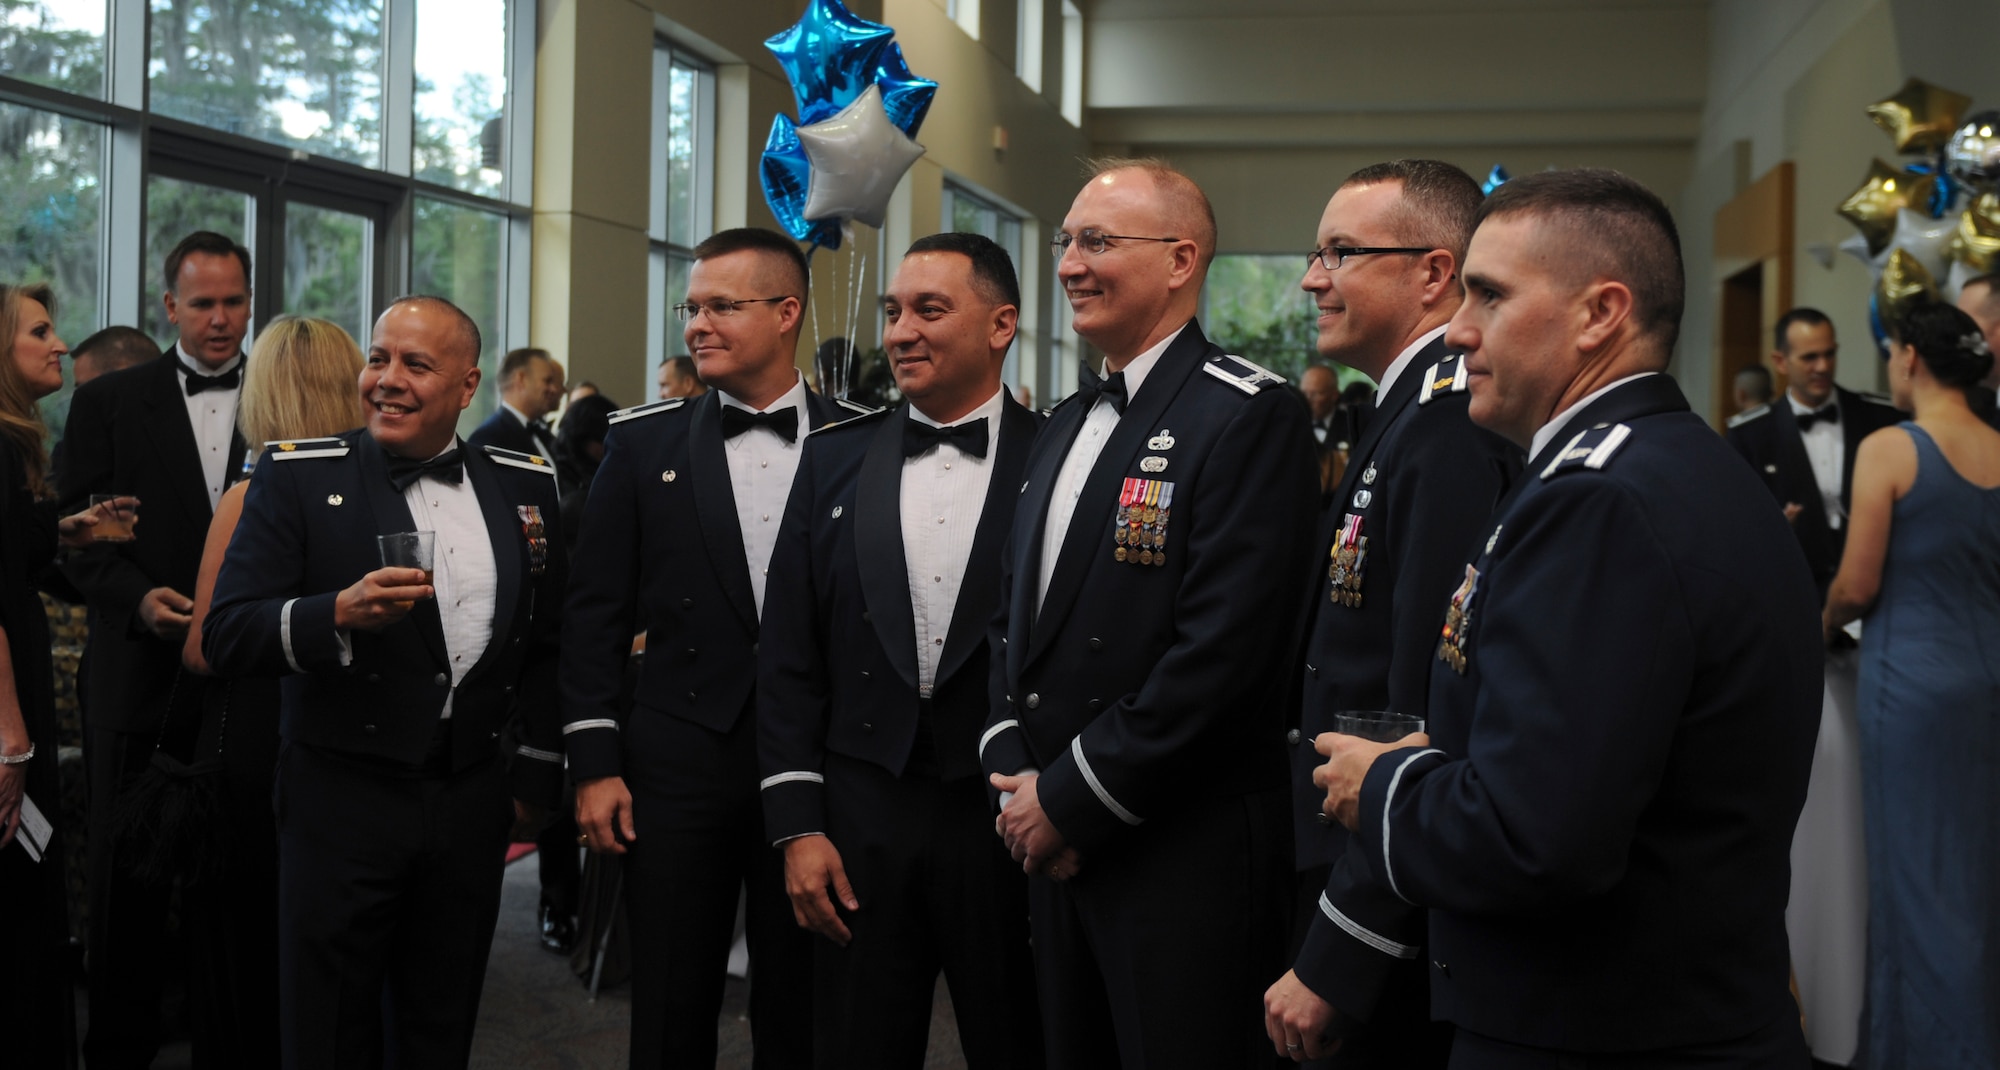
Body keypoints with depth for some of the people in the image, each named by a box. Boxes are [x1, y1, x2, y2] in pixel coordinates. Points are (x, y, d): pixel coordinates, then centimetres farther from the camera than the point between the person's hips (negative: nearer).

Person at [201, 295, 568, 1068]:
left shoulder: (523, 486, 6)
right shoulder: (298, 477, -5)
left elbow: (547, 644, 14)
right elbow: (227, 637, -11)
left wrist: (538, 777, 12)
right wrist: (339, 614, -27)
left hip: (473, 802, 3)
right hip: (343, 799, -3)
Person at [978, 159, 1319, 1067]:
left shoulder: (1249, 416, -12)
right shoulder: (1066, 424, 15)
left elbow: (1225, 644, -20)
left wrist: (1072, 796, -15)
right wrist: (1014, 769, 1)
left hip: (1186, 855, -8)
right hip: (1055, 845, 8)